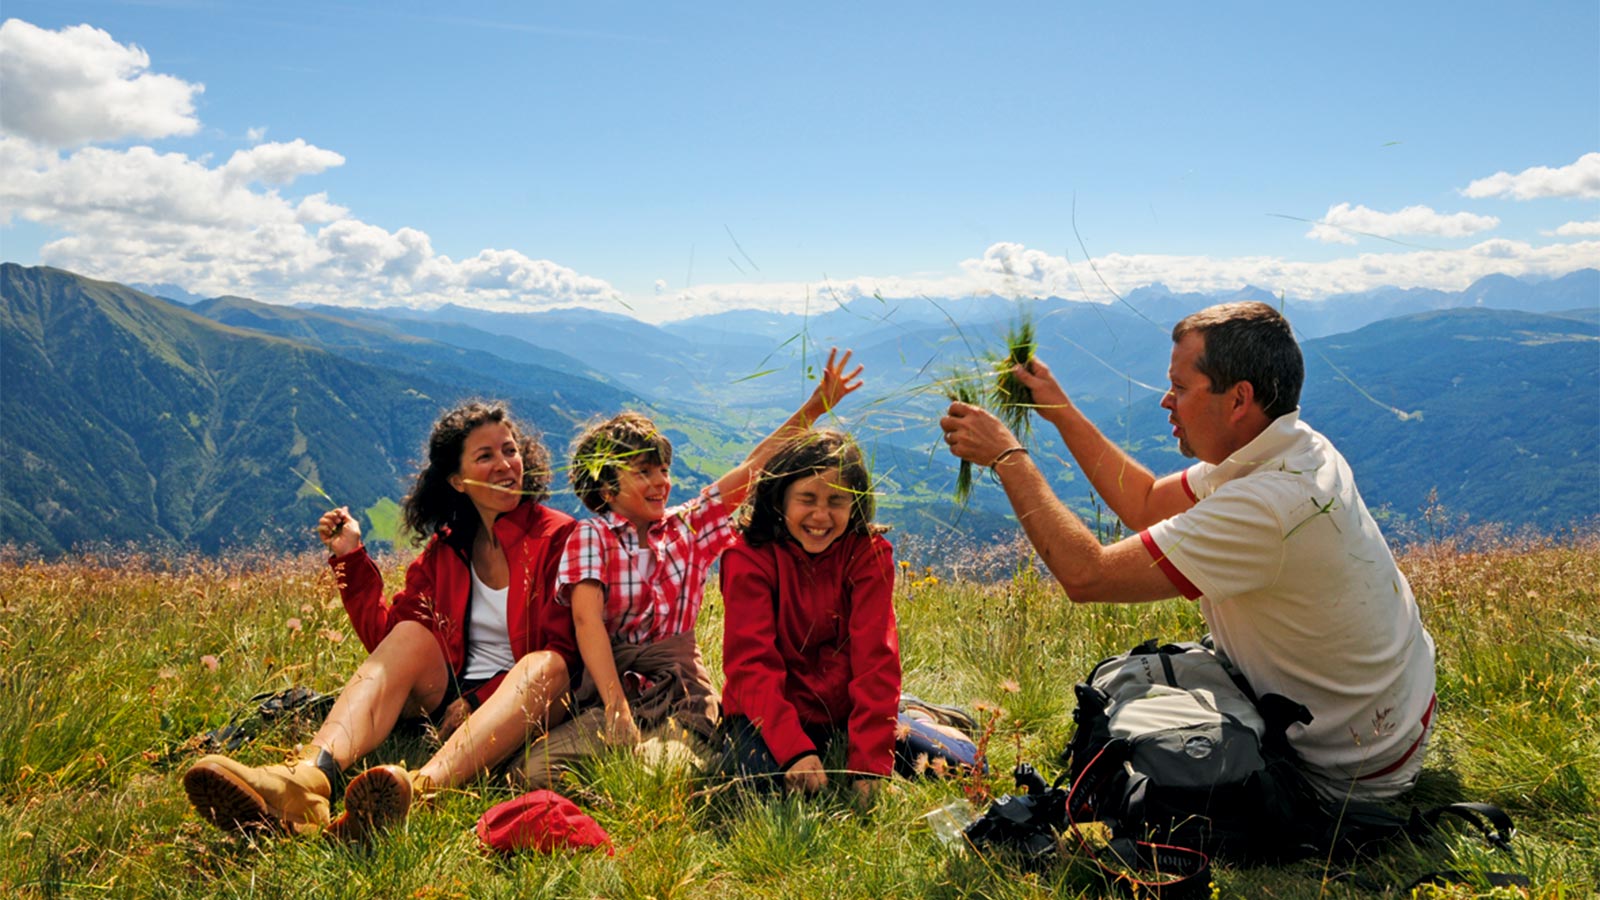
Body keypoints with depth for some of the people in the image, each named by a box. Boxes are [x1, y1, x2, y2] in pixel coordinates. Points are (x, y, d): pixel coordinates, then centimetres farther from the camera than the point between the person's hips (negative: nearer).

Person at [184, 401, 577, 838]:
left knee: (546, 665, -34)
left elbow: (562, 650, -8)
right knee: (409, 635, -22)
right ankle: (308, 778, -49)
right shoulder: (443, 551, 11)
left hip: (528, 707, -3)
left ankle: (420, 788, -61)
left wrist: (476, 702, -17)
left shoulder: (556, 536, -2)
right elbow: (384, 639, 8)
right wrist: (351, 559, 1)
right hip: (448, 697, 3)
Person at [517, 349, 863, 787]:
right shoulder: (591, 535, 0)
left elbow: (754, 466, 10)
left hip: (679, 691, 2)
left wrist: (814, 407, 4)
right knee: (533, 770, -28)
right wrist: (617, 709, -25)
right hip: (609, 687, -1)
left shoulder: (687, 527, 12)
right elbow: (587, 619, -14)